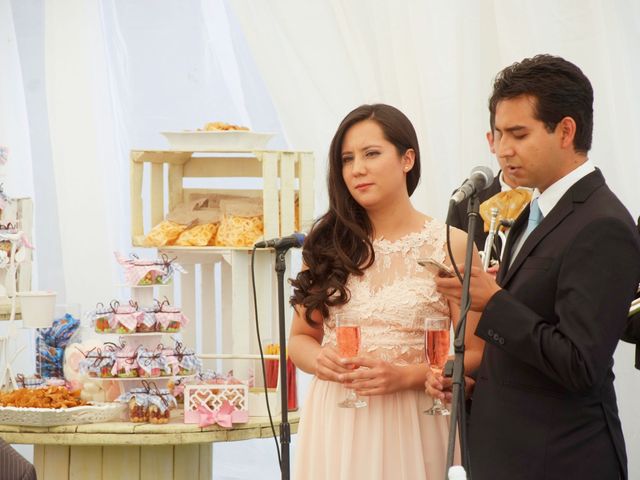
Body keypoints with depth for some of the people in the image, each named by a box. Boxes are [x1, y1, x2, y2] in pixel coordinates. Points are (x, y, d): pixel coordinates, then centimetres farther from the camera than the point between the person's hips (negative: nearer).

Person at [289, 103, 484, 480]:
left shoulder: (451, 246, -3)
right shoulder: (329, 245, 7)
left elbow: (475, 354, -6)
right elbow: (301, 337, 13)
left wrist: (406, 376, -19)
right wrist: (318, 359, -9)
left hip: (410, 429, -3)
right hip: (334, 426, 3)